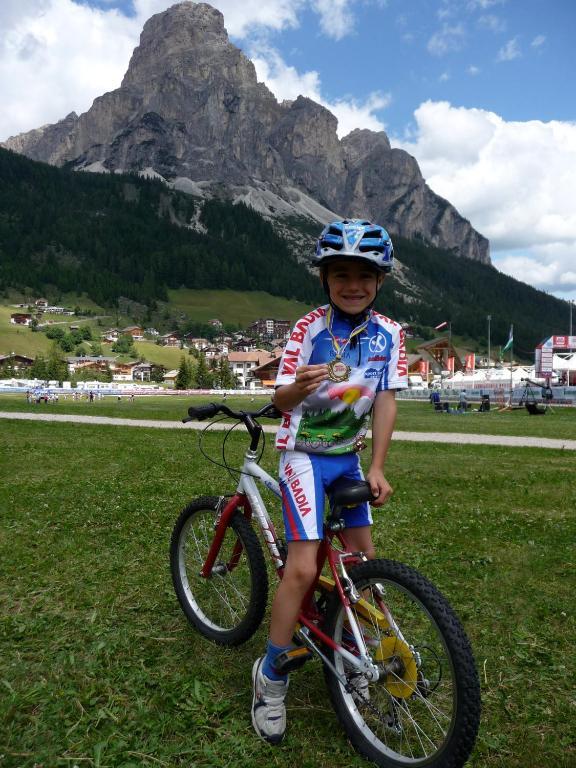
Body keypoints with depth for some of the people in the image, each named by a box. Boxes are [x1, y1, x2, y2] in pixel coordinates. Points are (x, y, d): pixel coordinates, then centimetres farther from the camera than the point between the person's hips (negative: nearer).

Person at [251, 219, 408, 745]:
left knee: (363, 558, 10)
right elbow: (280, 400, -14)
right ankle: (271, 675, 8)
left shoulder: (388, 334, -4)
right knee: (303, 568, -12)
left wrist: (377, 467, -10)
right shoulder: (310, 328, -13)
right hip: (305, 456, -4)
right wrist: (300, 385, -38)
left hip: (349, 458, 5)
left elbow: (386, 400, -4)